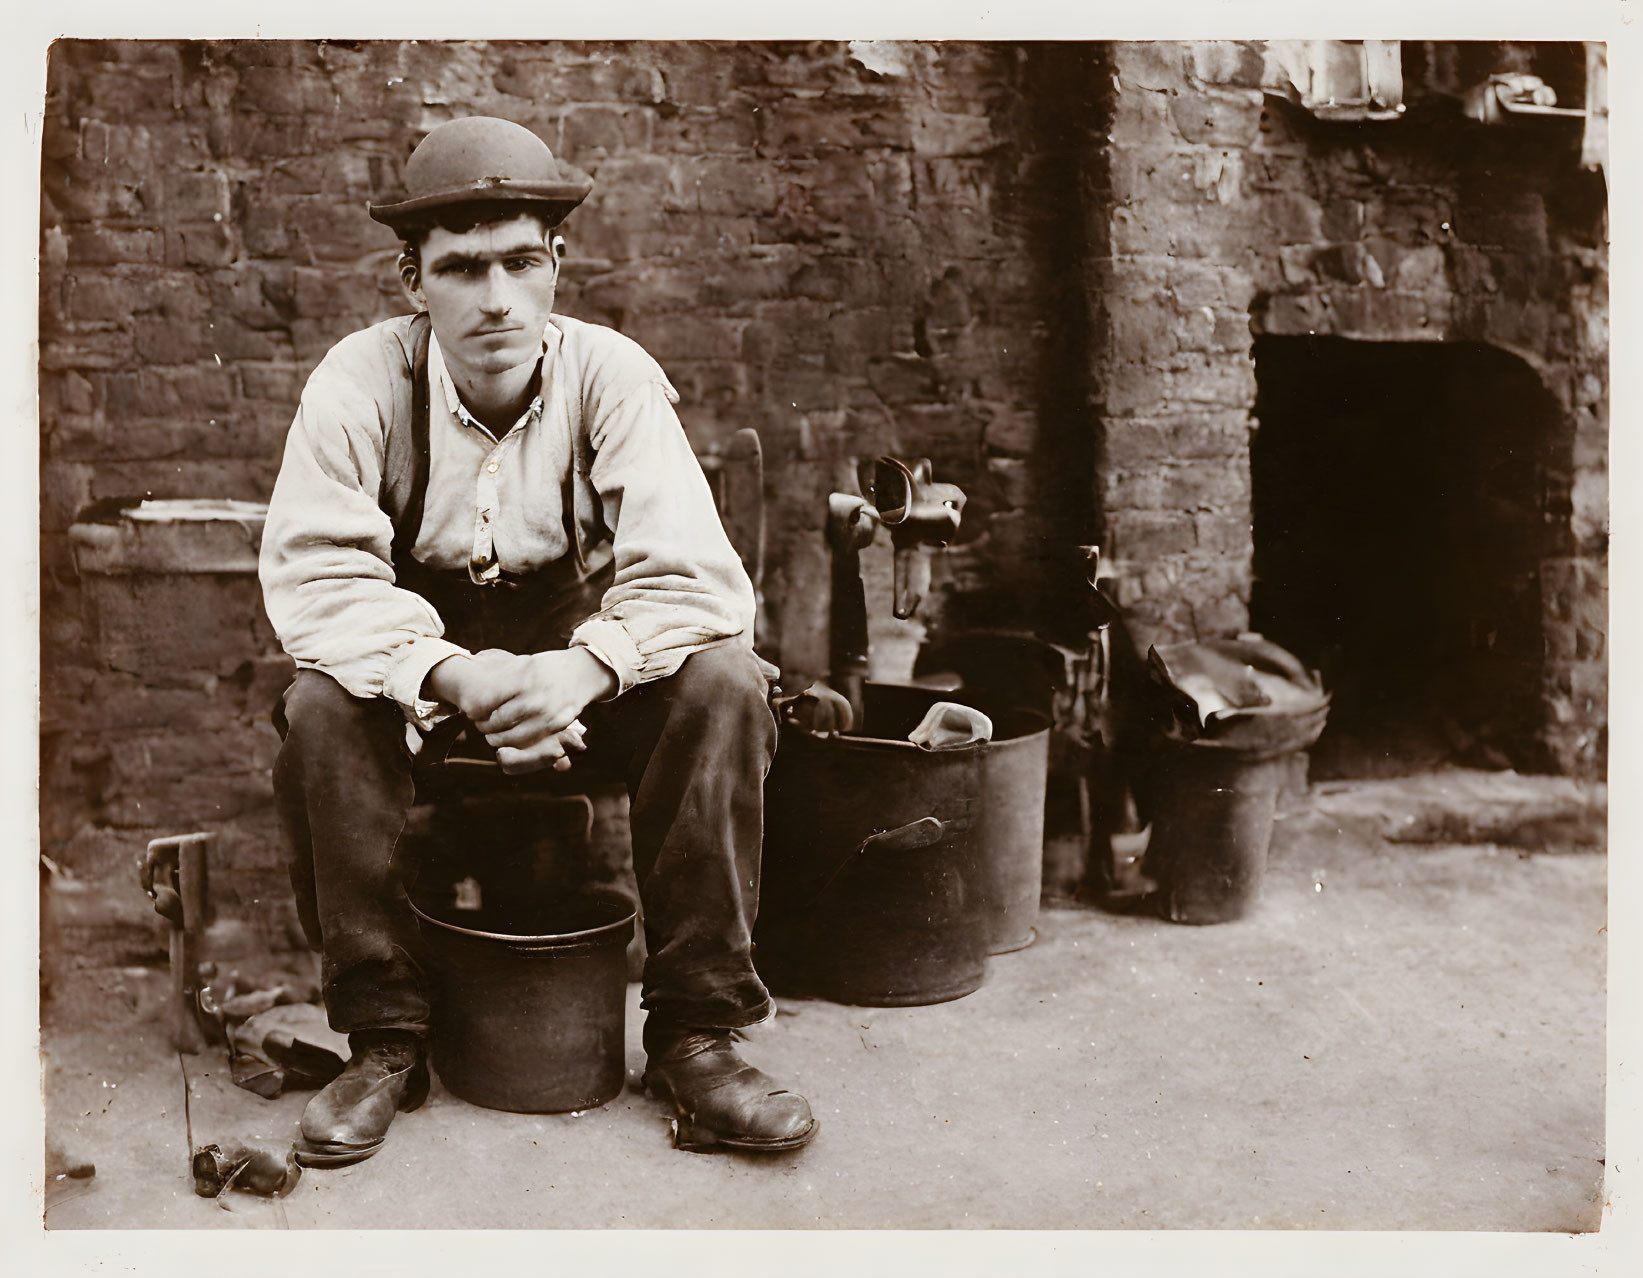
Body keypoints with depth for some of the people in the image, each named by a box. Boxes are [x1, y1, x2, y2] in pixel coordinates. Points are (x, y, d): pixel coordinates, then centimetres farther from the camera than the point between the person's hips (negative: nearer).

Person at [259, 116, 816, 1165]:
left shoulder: (612, 376, -15)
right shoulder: (363, 381, -15)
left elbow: (693, 580, -23)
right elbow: (314, 575, -23)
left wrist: (584, 668, -42)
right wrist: (457, 676, -39)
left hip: (578, 646, 0)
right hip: (417, 657, 0)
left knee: (724, 684, -27)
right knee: (319, 711, -31)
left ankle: (697, 1036, -18)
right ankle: (384, 1040, -15)